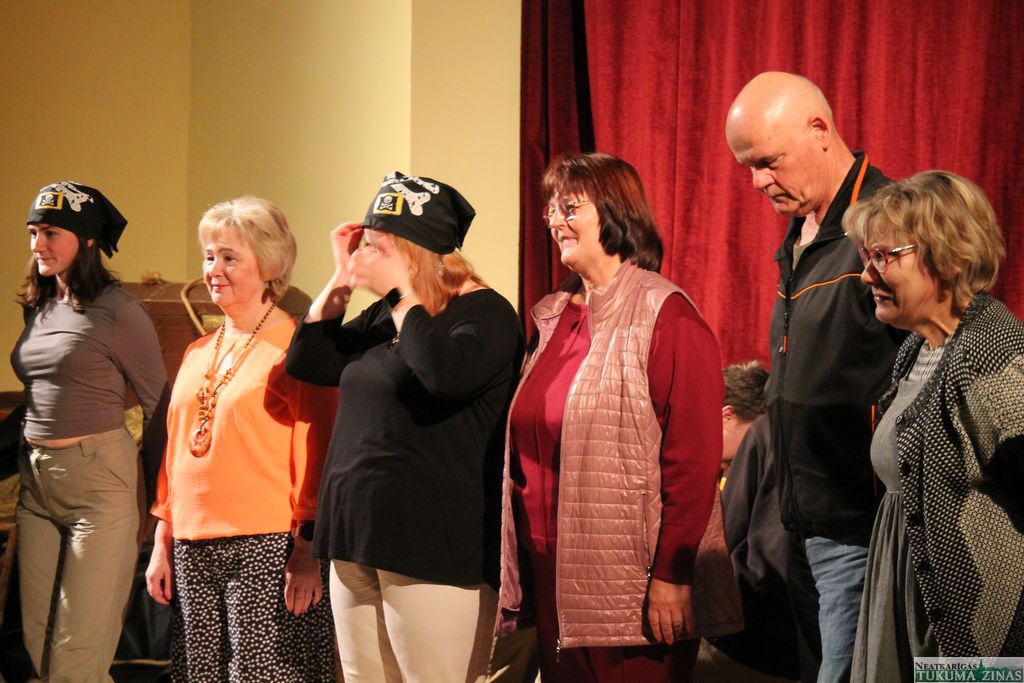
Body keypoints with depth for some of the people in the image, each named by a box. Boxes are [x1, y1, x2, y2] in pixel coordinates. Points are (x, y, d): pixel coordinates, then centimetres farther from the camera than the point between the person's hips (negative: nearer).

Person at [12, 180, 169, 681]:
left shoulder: (116, 312, -9)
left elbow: (159, 405, -5)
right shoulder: (39, 309, 12)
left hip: (98, 480, -7)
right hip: (36, 480, 7)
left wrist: (155, 497, -1)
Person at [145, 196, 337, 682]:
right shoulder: (197, 354, 16)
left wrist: (307, 550, -14)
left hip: (266, 549, -7)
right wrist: (162, 542, 17)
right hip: (192, 550, 7)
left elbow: (315, 455, -9)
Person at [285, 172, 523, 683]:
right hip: (358, 542, 8)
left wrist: (400, 292, -17)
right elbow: (308, 364, 15)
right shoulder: (384, 315, 15)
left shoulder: (484, 313, -9)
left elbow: (446, 374, -28)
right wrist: (340, 280, 7)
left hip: (433, 546, -8)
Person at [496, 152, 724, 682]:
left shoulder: (664, 315, -10)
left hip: (630, 589, -7)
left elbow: (693, 459, -15)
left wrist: (672, 575, -18)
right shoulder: (554, 317, 14)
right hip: (553, 578, 7)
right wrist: (522, 567, 13)